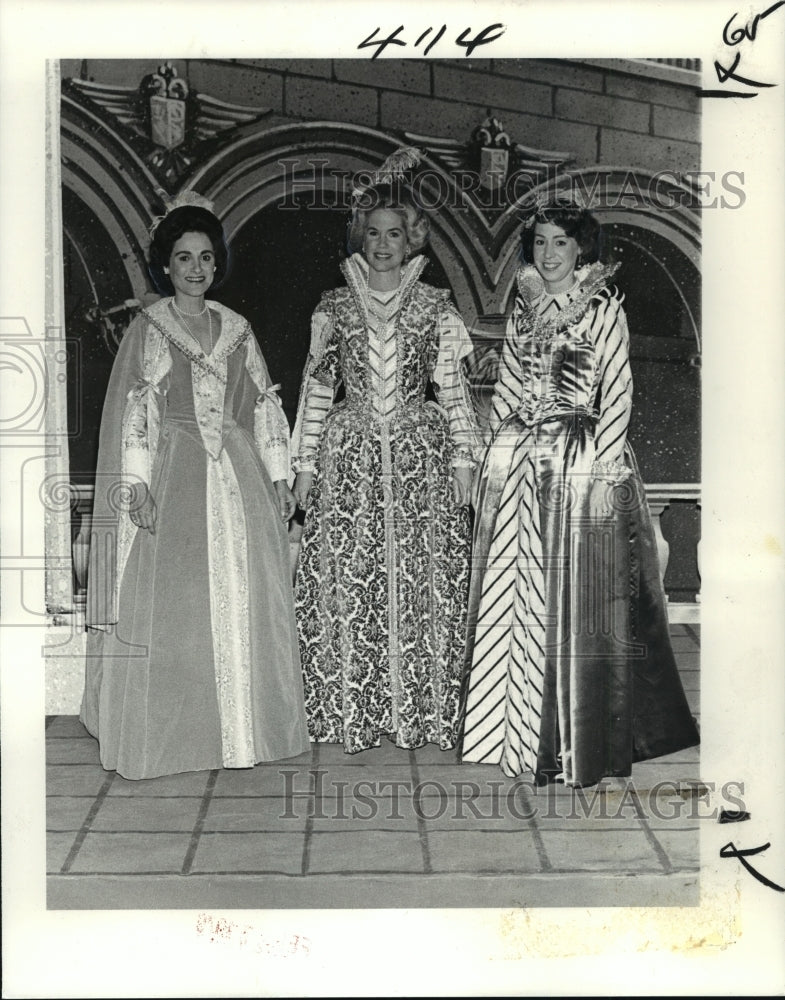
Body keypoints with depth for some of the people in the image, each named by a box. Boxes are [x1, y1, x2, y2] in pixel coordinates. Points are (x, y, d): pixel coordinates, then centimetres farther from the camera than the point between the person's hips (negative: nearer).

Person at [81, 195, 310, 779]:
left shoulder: (236, 329, 13)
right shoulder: (148, 329, 3)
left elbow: (263, 404, 13)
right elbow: (131, 411, -3)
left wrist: (278, 476, 6)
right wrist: (136, 483, -13)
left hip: (239, 477, 4)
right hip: (174, 475, -3)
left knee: (244, 603, 4)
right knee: (171, 606, -2)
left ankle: (246, 727, 16)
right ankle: (171, 733, 10)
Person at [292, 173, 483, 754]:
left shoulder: (434, 307, 7)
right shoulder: (334, 307, 8)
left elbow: (452, 386, 6)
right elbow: (317, 387, 8)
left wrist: (463, 457, 0)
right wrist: (306, 463, 4)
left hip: (421, 454, 0)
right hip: (351, 455, 1)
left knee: (423, 581, -1)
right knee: (347, 582, -1)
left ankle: (422, 712, 11)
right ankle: (352, 715, 11)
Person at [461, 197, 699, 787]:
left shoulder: (604, 307, 0)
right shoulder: (523, 312, 15)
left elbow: (618, 390, -6)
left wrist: (605, 468, -14)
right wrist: (496, 460, 11)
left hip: (582, 461, -5)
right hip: (519, 463, 5)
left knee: (574, 598, -3)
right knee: (514, 592, 7)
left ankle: (575, 742, 6)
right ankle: (518, 730, 18)